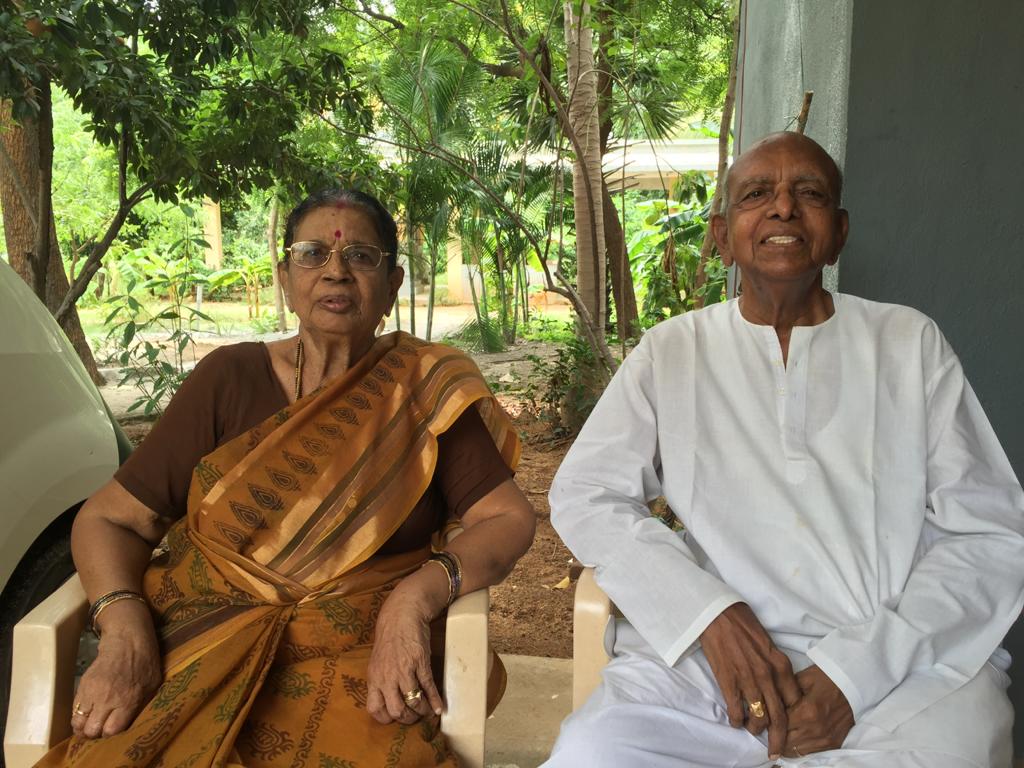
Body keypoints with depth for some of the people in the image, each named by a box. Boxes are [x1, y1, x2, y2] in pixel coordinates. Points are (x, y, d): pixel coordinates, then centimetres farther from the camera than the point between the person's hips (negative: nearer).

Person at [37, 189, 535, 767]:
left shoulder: (427, 388, 3)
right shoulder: (229, 378, 5)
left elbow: (510, 519, -3)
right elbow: (108, 519, 6)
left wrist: (416, 597, -21)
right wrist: (125, 631, -14)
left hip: (361, 665, -1)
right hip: (202, 658, 2)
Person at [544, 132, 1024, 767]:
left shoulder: (910, 342, 9)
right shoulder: (672, 350, 11)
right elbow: (584, 495, 3)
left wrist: (855, 669, -10)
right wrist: (711, 614, -12)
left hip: (904, 667, 0)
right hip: (711, 657, 1)